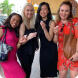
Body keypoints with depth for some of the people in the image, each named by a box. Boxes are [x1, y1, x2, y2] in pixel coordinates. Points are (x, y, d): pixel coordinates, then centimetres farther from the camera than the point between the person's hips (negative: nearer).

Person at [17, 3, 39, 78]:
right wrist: (28, 37, -32)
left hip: (31, 50, 6)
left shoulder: (33, 23, 4)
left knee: (28, 69, 14)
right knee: (26, 69, -2)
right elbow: (21, 41, -15)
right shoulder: (22, 24, -15)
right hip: (23, 51, -6)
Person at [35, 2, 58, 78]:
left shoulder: (51, 22, -10)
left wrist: (44, 28, -27)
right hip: (42, 48, 5)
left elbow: (50, 38, -16)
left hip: (51, 49, -5)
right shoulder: (38, 22, 6)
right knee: (43, 71, 14)